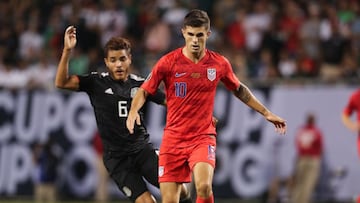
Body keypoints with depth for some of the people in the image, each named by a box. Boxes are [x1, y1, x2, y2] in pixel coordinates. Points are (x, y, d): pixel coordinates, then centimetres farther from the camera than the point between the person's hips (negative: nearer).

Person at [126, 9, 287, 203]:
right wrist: (133, 111, -21)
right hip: (173, 138, 0)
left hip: (203, 138, 0)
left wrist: (266, 113, 20)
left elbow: (239, 90, 18)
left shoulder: (219, 63, 1)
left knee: (204, 186, -27)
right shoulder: (169, 62, -5)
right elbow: (144, 91, -1)